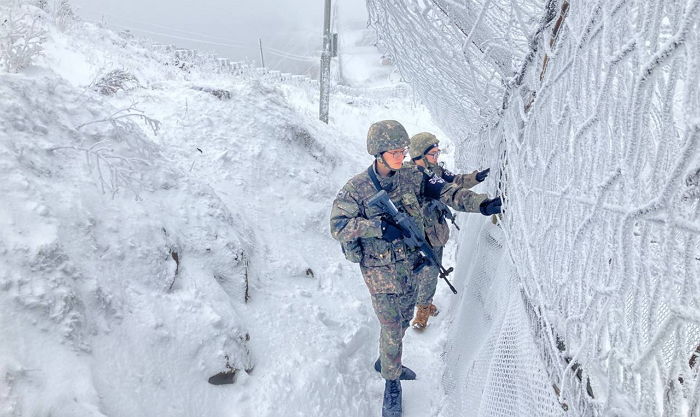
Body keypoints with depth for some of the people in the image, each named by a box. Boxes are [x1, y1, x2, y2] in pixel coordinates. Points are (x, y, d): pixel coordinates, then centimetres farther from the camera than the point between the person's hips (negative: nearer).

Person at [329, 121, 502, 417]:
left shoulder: (412, 176, -4)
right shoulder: (357, 188, -16)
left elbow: (445, 191, -8)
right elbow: (338, 226, -18)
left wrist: (482, 204, -23)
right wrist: (378, 227, -28)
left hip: (410, 264, 5)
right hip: (381, 271, -5)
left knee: (403, 321, 22)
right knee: (391, 329, 4)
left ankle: (386, 361, 49)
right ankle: (391, 382, 31)